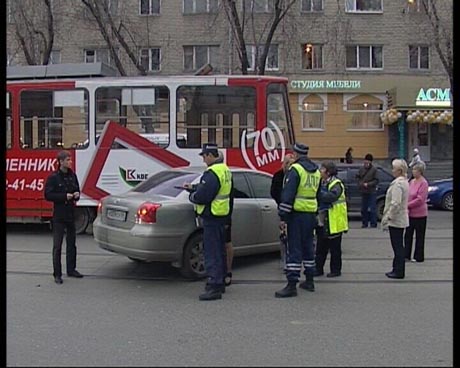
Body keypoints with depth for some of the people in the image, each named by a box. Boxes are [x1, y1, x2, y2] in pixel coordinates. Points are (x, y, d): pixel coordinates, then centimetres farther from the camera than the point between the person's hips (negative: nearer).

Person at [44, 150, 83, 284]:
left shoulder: (72, 175, 9)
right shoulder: (53, 177, -8)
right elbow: (48, 195, -11)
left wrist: (77, 195, -1)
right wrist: (64, 196, -18)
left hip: (71, 213, 6)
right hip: (59, 215, -6)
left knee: (71, 243, 13)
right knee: (57, 245, -3)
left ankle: (71, 269, 25)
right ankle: (57, 274, 3)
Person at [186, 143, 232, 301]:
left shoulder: (212, 173, -20)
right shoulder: (224, 169, 13)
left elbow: (202, 196, -24)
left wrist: (191, 196, -5)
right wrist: (193, 188, 18)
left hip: (212, 217, -11)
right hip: (222, 215, 11)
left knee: (212, 252, -8)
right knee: (219, 251, 17)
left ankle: (214, 287, -7)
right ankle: (220, 283, 27)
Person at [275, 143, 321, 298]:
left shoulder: (295, 169, -13)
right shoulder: (316, 171, 14)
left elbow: (287, 194, -18)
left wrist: (283, 215, -15)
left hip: (297, 214, -8)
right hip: (311, 214, 8)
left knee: (294, 248, -7)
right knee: (308, 246, 17)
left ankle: (292, 285, -8)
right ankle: (309, 281, 26)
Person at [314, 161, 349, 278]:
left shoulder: (336, 184, -13)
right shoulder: (322, 183, 14)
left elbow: (331, 196, -32)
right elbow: (320, 198, 15)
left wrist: (318, 194, -26)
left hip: (334, 222, -8)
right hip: (322, 222, 8)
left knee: (335, 248, 4)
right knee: (321, 247, 12)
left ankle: (336, 270, 14)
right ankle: (318, 268, 19)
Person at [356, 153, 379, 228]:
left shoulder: (374, 170, -6)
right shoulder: (361, 169, 8)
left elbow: (376, 180, -7)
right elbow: (358, 177, 14)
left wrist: (368, 184, -17)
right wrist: (360, 184, -4)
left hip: (371, 192, -5)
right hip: (363, 192, 5)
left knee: (372, 209, -3)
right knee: (364, 209, 10)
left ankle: (373, 223, 4)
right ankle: (365, 223, 18)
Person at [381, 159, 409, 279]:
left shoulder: (398, 183, -19)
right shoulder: (404, 181, 13)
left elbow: (395, 204, -25)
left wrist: (388, 217, -17)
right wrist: (389, 216, 20)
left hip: (396, 220, -10)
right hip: (401, 219, 10)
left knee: (398, 246, -2)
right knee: (398, 246, 15)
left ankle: (399, 272, 5)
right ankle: (397, 269, 24)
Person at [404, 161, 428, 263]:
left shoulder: (423, 183, -14)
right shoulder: (411, 181, 9)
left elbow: (420, 199, -19)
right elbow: (407, 195, 16)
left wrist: (407, 205, -18)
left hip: (419, 214, -7)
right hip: (410, 213, 7)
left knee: (419, 236, 4)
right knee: (408, 235, 11)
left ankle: (419, 257, 13)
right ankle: (406, 255, 19)